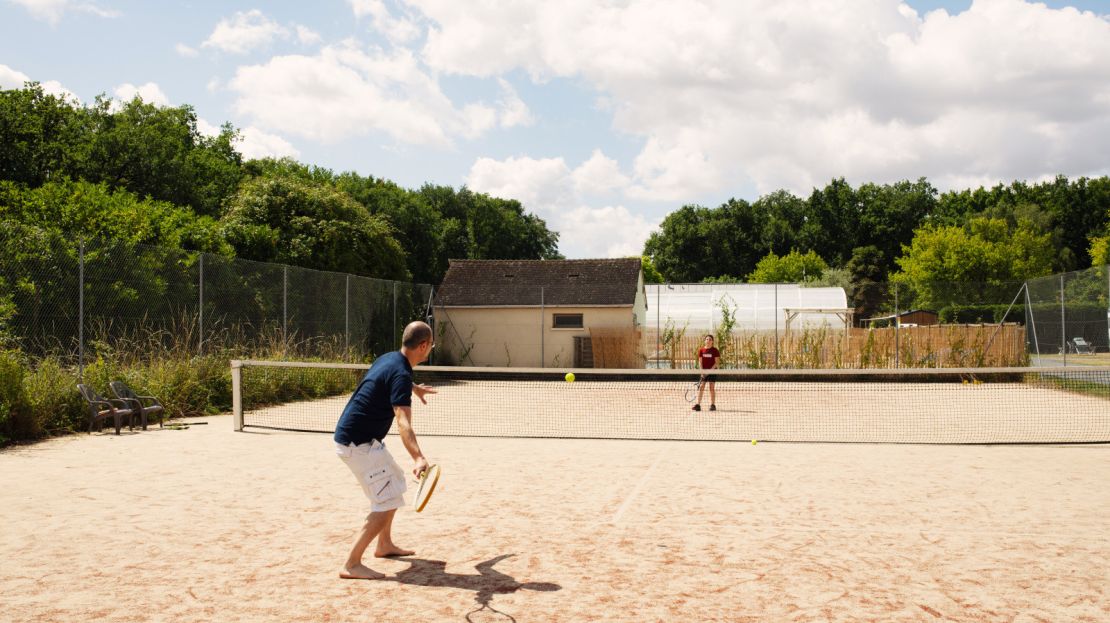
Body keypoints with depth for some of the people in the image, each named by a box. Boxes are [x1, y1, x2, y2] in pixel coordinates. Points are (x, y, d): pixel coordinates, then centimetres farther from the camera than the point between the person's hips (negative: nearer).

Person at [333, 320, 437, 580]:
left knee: (395, 483, 24)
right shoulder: (401, 374, -23)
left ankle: (384, 544, 35)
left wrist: (414, 388, 52)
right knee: (387, 502, -11)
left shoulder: (388, 358, 7)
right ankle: (352, 565, -10)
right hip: (358, 444, -10)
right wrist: (419, 458, -50)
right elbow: (403, 423, -37)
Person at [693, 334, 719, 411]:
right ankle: (698, 404, -4)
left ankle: (712, 405, 6)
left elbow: (717, 362, -6)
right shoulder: (701, 350, 4)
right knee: (701, 387, -3)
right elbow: (700, 361, 3)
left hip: (712, 371, -2)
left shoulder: (715, 351, -3)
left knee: (712, 388, 0)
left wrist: (711, 369, -16)